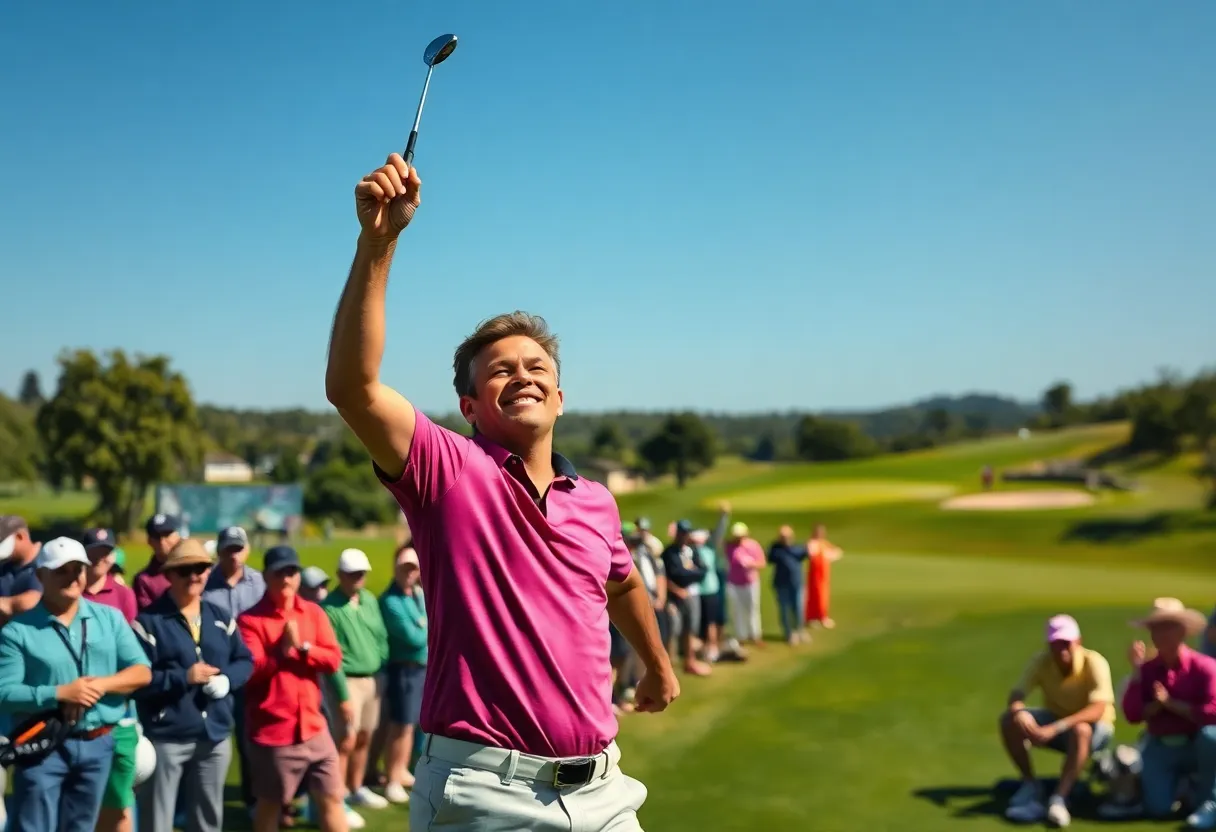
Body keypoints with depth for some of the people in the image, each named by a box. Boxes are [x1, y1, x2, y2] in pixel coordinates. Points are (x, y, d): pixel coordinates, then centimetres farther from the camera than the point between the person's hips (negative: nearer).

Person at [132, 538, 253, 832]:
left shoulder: (221, 617, 8)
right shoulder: (149, 620, -9)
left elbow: (245, 661, 11)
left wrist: (227, 678, -10)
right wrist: (184, 678, -20)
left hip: (216, 736, 5)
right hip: (165, 738, -5)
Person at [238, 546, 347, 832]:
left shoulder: (314, 613, 6)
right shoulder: (250, 620, -8)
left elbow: (334, 659, -2)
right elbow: (250, 671, -16)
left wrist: (302, 647, -15)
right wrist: (281, 649, -25)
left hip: (313, 728, 4)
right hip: (271, 731, -4)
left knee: (332, 797, 8)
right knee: (269, 804, 11)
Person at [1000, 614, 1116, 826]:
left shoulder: (1094, 663, -25)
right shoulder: (1041, 661, -14)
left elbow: (1098, 710, -36)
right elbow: (1017, 693, -17)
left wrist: (1055, 729, -46)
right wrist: (1017, 711, -43)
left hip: (1095, 728, -4)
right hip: (1055, 723, 4)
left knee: (1081, 730, -40)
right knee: (1009, 719, -21)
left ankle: (1060, 798, -36)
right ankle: (1030, 785, -9)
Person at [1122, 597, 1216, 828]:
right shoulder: (1147, 669, -3)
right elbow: (1133, 715, -11)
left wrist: (1172, 704, -18)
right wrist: (1137, 671, -19)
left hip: (1197, 747, -2)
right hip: (1161, 748, 2)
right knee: (1157, 808, -16)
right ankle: (1181, 782, 22)